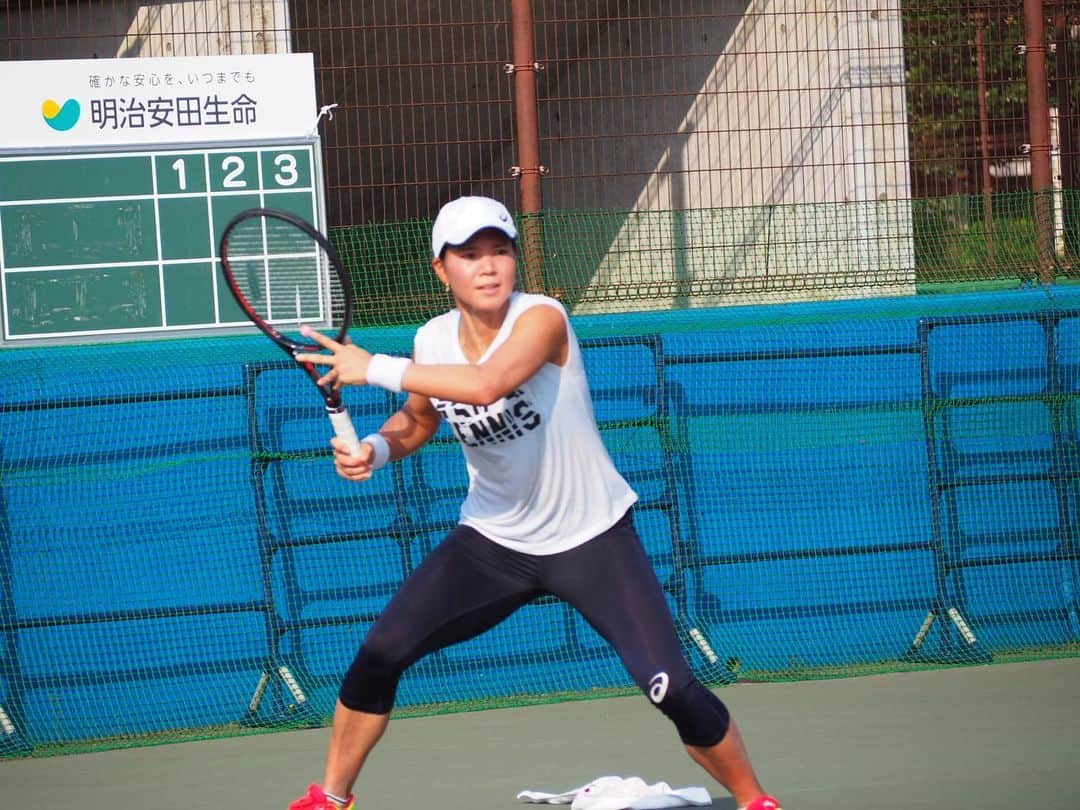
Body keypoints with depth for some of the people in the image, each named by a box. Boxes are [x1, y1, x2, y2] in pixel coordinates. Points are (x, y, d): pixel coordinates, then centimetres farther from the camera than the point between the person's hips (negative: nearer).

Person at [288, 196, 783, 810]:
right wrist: (376, 449, -5)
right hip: (493, 543, 5)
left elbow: (486, 383, -43)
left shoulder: (541, 318, -23)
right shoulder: (433, 341, -5)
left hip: (591, 539, -5)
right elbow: (418, 420, 17)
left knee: (671, 687, -17)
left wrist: (374, 368, -34)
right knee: (379, 654, -7)